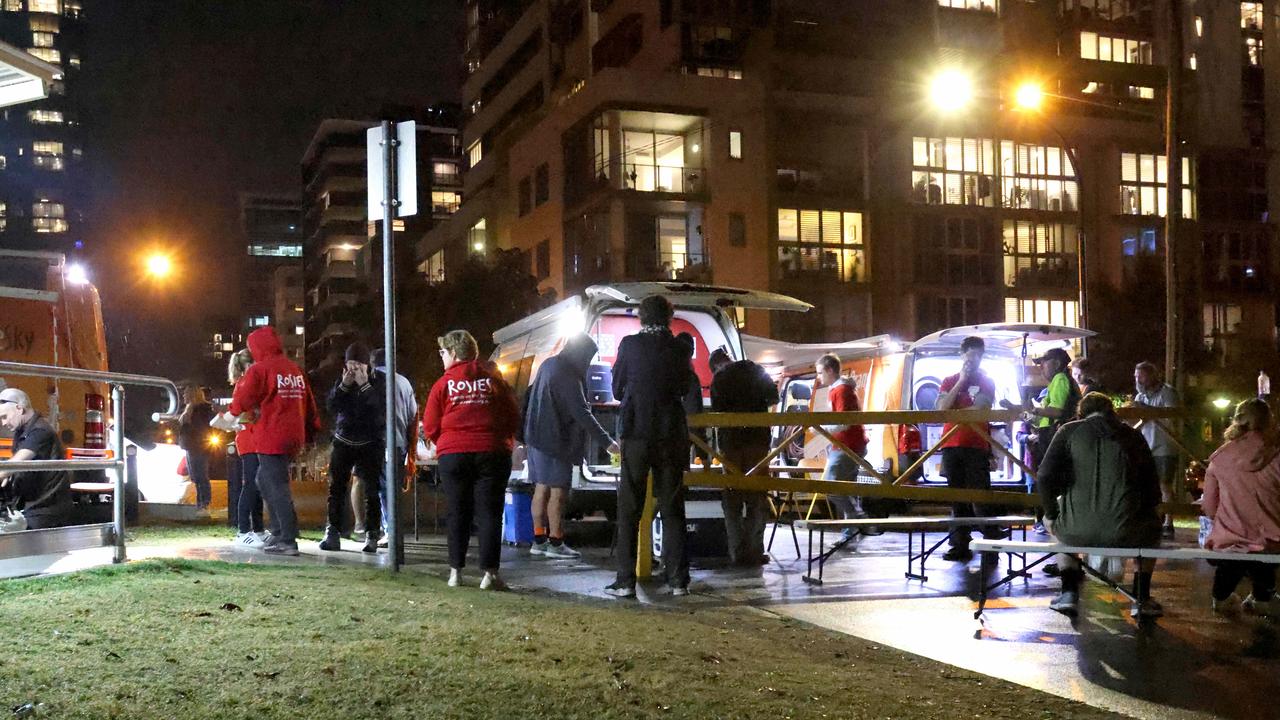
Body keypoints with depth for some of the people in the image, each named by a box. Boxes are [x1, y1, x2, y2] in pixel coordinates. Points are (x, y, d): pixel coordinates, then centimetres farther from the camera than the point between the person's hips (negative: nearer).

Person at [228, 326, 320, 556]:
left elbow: (242, 401, -8)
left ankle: (288, 541, -7)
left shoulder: (259, 369, -8)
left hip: (271, 437, -8)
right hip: (294, 436, 8)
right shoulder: (295, 369, 14)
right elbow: (309, 402, 15)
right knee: (264, 480, 19)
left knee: (277, 487, -5)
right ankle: (279, 532, 18)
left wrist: (234, 411, 14)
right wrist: (310, 432, 20)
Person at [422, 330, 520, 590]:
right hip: (493, 454, 0)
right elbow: (514, 417, 6)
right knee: (489, 513, 2)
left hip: (453, 455, 0)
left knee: (458, 513, 9)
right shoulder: (494, 380, 5)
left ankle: (456, 571, 10)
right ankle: (489, 573, -4)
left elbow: (430, 428, 0)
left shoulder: (443, 384, 0)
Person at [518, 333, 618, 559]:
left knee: (542, 488, 10)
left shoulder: (548, 365, 12)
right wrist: (606, 442, -17)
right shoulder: (568, 375, -17)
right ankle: (556, 544, -2)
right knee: (558, 491, -5)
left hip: (536, 438, 9)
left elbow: (529, 396, 20)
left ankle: (539, 541, 14)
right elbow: (582, 413, -20)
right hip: (555, 441, -9)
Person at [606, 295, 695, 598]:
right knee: (672, 509, 10)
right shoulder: (680, 348, 1)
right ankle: (678, 579, 9)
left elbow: (617, 390, 5)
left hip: (635, 434, -2)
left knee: (629, 510, 4)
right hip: (671, 436, 2)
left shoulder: (629, 344, -4)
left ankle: (625, 581, 1)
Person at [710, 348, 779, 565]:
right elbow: (773, 398, 12)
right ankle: (754, 551, 0)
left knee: (732, 498, 4)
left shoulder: (719, 378, 3)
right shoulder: (755, 370, 8)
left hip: (731, 440, -1)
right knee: (757, 497, 5)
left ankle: (738, 552, -1)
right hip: (758, 439, 1)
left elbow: (717, 412, -3)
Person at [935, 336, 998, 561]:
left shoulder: (987, 382, 9)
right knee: (957, 498, 3)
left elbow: (980, 409, -8)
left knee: (980, 497, -8)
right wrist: (961, 382, -3)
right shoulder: (949, 382, 16)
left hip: (977, 447, -3)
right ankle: (960, 545, 6)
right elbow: (942, 408, -1)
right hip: (951, 446, 3)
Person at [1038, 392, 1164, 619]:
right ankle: (1141, 599, 29)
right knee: (1153, 526, 35)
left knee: (1056, 522, 35)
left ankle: (1069, 593, 27)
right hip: (1126, 532, 1)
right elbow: (1152, 486, 12)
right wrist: (1144, 510, 30)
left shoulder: (1069, 431, 8)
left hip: (1077, 531, -1)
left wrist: (1050, 515, 12)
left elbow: (1046, 476, -1)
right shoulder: (1132, 435, 12)